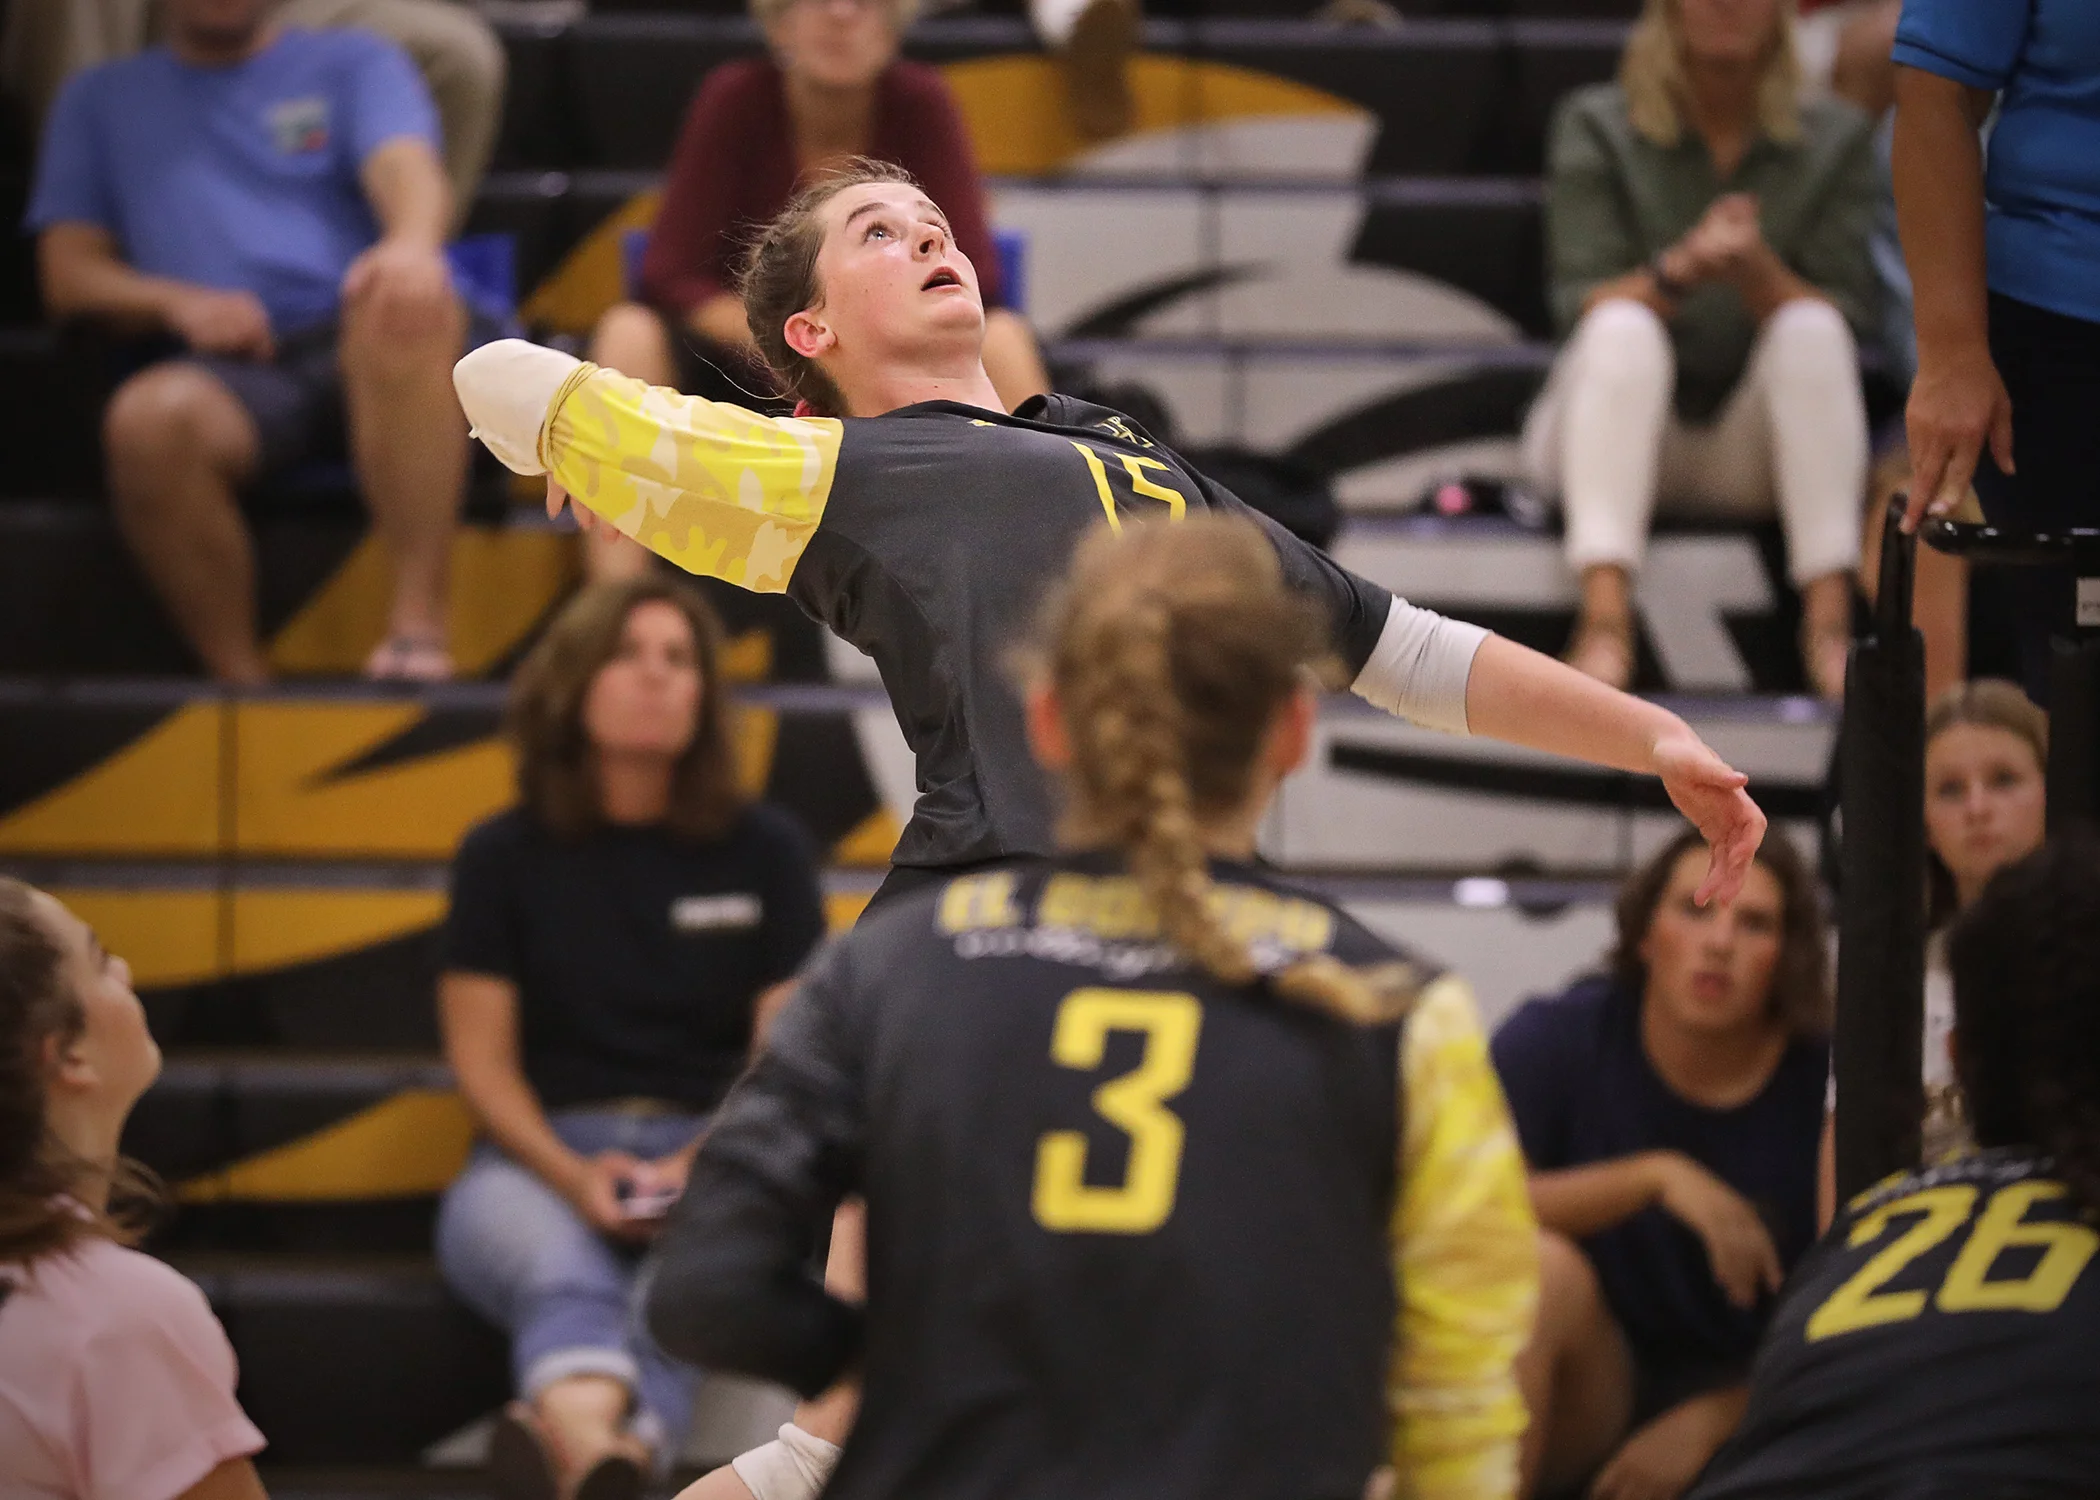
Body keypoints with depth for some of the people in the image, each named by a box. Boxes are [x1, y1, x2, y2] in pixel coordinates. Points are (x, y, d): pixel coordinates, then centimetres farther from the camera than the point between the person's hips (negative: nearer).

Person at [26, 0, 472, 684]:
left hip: (364, 350, -1)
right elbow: (69, 274, 19)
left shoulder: (353, 63, 20)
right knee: (151, 415, -36)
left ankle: (418, 629, -41)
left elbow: (409, 171, -1)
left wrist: (412, 244, -28)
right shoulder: (100, 100, 27)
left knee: (404, 307, -38)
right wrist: (178, 302, -5)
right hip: (223, 371, 1)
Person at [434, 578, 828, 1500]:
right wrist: (572, 1175, -13)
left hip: (713, 1156, 0)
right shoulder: (505, 859, 10)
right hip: (542, 1155, 0)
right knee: (558, 1265, -39)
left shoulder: (764, 854, 11)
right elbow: (482, 1054, 5)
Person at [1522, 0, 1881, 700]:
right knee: (1625, 328, -31)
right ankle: (1605, 618, -49)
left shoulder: (1837, 138, 4)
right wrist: (1678, 270, -28)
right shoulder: (1596, 126, 2)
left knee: (1811, 325, -27)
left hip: (1758, 448, 1)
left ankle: (1829, 621, -38)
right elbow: (1583, 308, -7)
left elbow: (1848, 326, -5)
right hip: (1619, 433, -1)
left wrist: (1754, 268, -25)